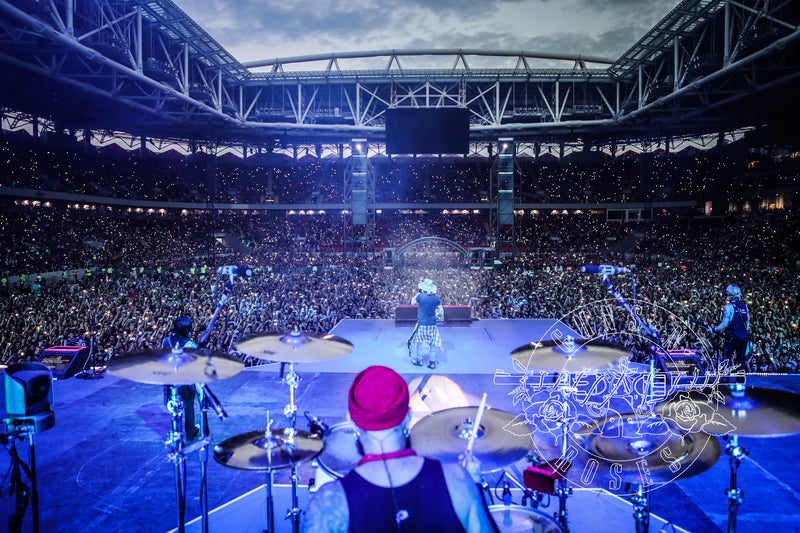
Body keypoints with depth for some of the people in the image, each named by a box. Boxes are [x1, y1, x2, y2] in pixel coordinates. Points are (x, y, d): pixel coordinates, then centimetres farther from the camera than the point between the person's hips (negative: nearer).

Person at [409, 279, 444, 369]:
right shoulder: (436, 298, -4)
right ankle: (432, 362, 13)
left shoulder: (420, 296, -12)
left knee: (415, 341, 17)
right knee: (433, 343, 14)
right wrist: (439, 315, 26)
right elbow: (441, 310, 5)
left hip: (421, 324, -2)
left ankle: (415, 359, 23)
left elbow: (412, 303, 5)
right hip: (432, 324, 2)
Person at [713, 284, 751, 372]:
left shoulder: (729, 307, -11)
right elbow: (748, 323, 14)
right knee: (742, 360, 13)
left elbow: (725, 324, -17)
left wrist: (714, 330, -7)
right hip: (744, 338, 6)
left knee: (726, 359, 4)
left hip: (732, 338, -6)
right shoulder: (745, 306, 9)